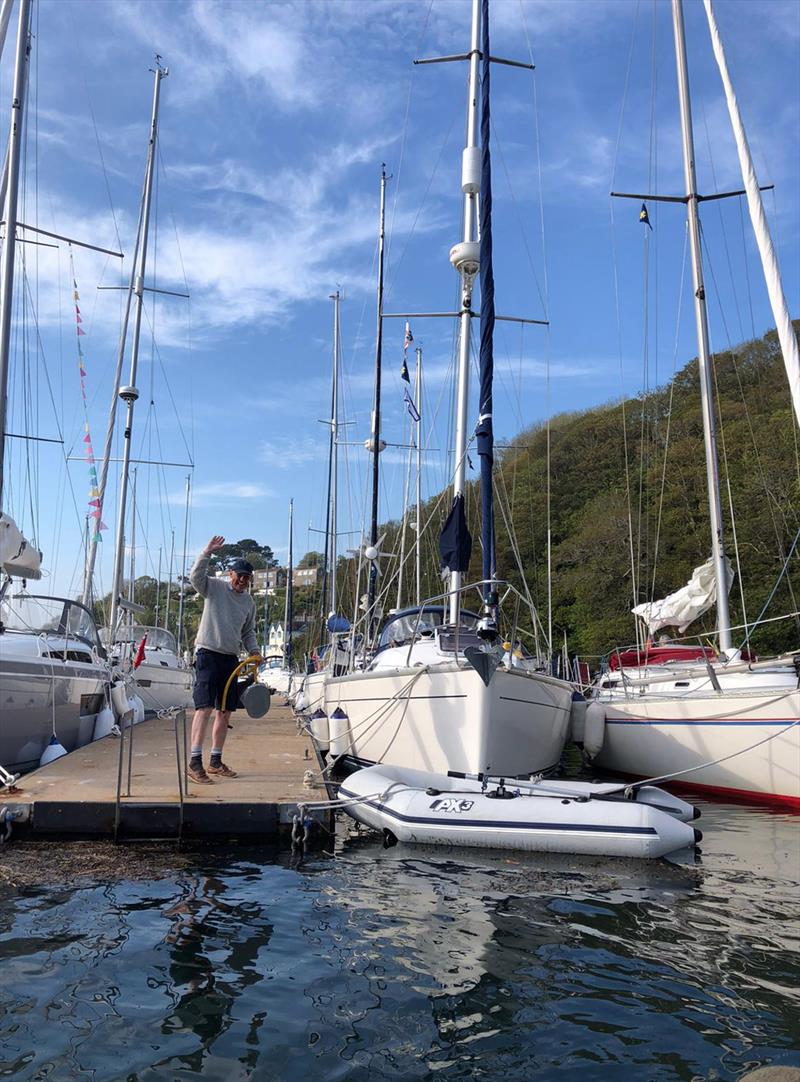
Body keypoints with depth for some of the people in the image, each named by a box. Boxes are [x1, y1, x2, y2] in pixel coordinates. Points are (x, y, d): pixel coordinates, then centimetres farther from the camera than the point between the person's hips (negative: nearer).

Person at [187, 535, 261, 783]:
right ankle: (195, 761, -12)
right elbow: (195, 576, -18)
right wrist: (207, 553, -28)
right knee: (205, 707, -14)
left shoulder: (249, 602, 14)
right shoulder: (214, 587, 0)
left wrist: (254, 650, 7)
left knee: (224, 712, 9)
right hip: (208, 654, -6)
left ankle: (216, 761, 19)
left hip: (230, 659, 6)